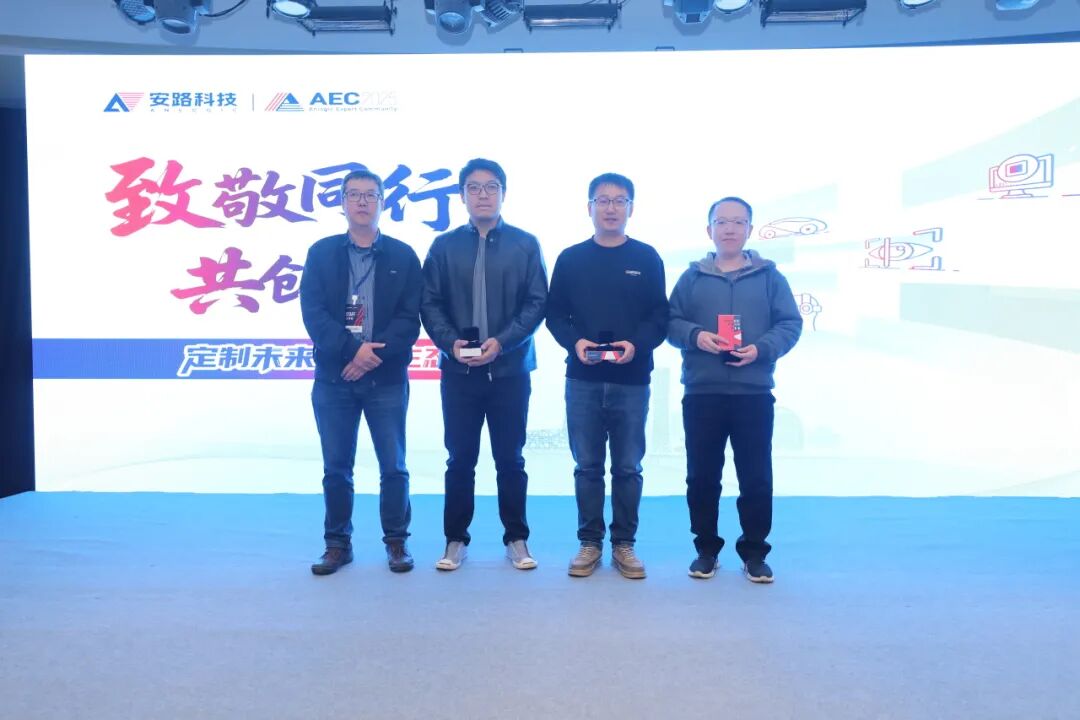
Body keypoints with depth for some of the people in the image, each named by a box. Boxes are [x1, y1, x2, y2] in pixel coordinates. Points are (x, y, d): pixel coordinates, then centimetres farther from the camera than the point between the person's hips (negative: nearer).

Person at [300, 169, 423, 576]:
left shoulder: (403, 256, 5)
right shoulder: (322, 253, 7)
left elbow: (410, 317, -2)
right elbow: (312, 312, -3)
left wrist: (376, 352, -15)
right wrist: (352, 349, -15)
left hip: (387, 377, -1)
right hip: (333, 377, 1)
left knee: (393, 466, 4)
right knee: (336, 467, 7)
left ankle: (396, 542, 19)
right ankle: (338, 543, 21)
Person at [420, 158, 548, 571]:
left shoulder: (525, 245, 4)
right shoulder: (444, 246, 8)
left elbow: (537, 303, -2)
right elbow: (429, 304, 3)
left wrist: (502, 342, -15)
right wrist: (450, 342, -13)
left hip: (510, 370, -1)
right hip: (458, 370, 1)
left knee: (510, 459, 7)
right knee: (460, 459, 7)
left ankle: (516, 539, 19)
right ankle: (456, 539, 19)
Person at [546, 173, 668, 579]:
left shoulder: (647, 258, 6)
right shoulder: (571, 258, 7)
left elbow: (660, 316, 3)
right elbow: (554, 313, 6)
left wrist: (637, 344, -16)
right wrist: (574, 342, -13)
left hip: (632, 381, 0)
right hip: (582, 379, 1)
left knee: (628, 467, 6)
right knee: (587, 465, 6)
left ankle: (624, 545, 17)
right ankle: (589, 543, 17)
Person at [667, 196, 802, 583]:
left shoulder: (769, 276, 8)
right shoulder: (692, 277, 9)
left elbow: (790, 324, 3)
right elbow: (670, 322, 5)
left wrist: (761, 349, -14)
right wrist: (695, 336, -15)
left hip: (754, 393, 0)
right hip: (701, 393, 1)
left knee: (756, 477, 4)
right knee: (702, 476, 8)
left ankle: (754, 552, 19)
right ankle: (706, 549, 22)